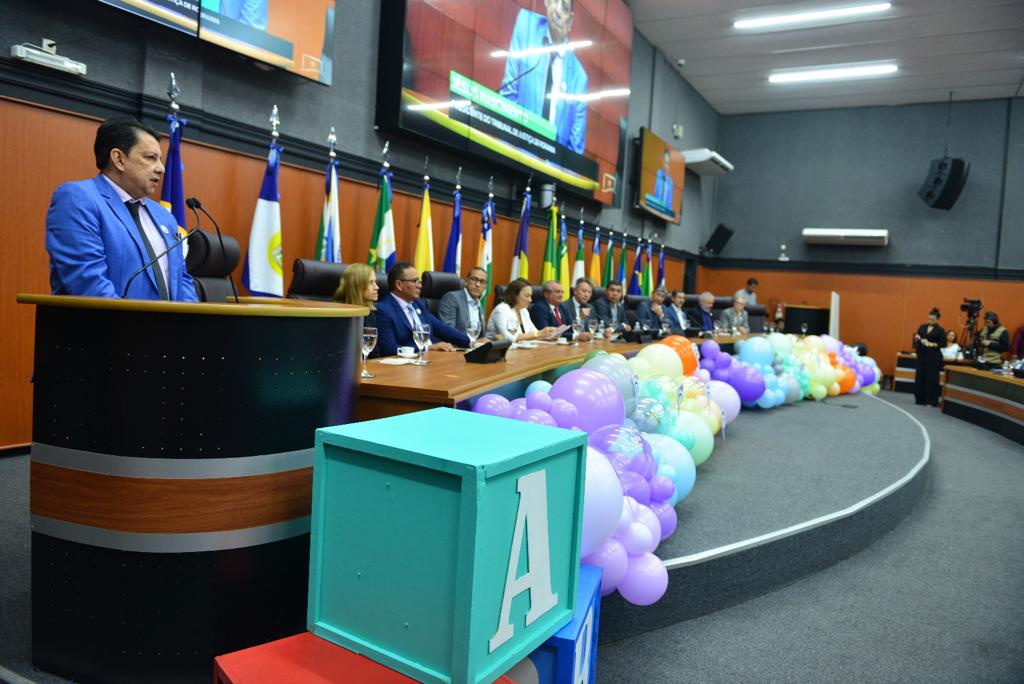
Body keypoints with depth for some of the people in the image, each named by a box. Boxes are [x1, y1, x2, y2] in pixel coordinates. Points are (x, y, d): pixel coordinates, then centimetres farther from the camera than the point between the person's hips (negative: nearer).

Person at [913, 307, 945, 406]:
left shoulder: (940, 330, -3)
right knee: (920, 376, 5)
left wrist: (931, 344, -19)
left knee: (931, 378, -4)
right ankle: (920, 399, 15)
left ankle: (931, 401, 1)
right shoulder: (922, 327, 10)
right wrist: (917, 338, -7)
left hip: (933, 357, -5)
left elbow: (943, 344, -8)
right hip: (922, 355, 5)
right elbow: (916, 339, 15)